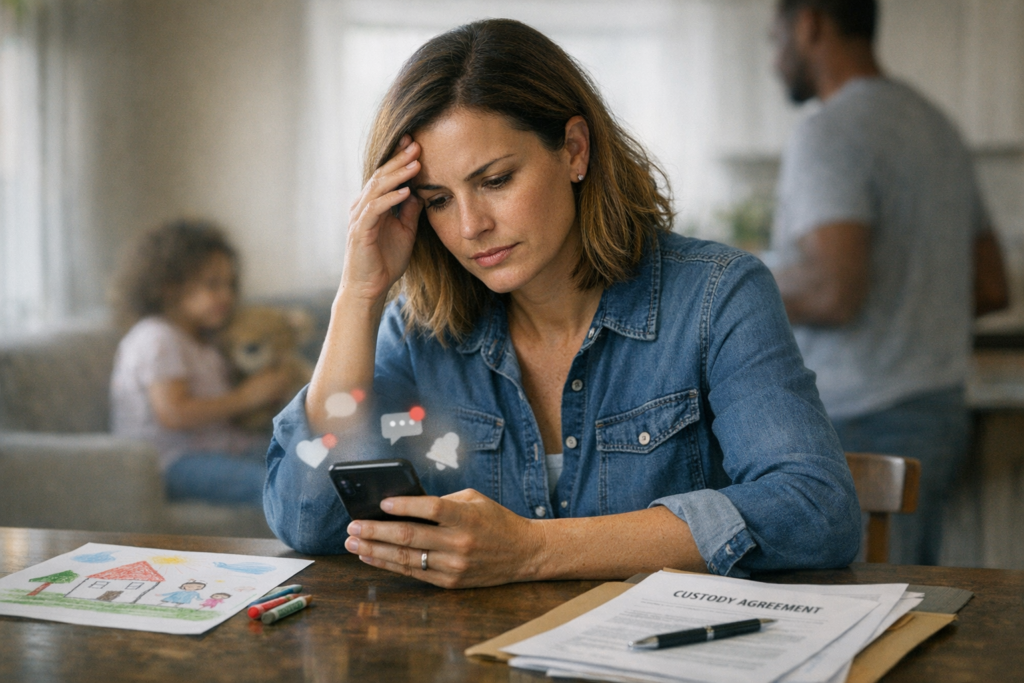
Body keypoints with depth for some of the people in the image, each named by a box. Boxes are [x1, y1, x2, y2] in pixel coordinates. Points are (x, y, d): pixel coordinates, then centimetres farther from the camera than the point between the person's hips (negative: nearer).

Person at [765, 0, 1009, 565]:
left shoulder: (829, 134, -14)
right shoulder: (936, 125, 15)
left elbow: (835, 291, -25)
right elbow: (990, 289, 17)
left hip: (862, 432, -9)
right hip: (940, 415, 9)